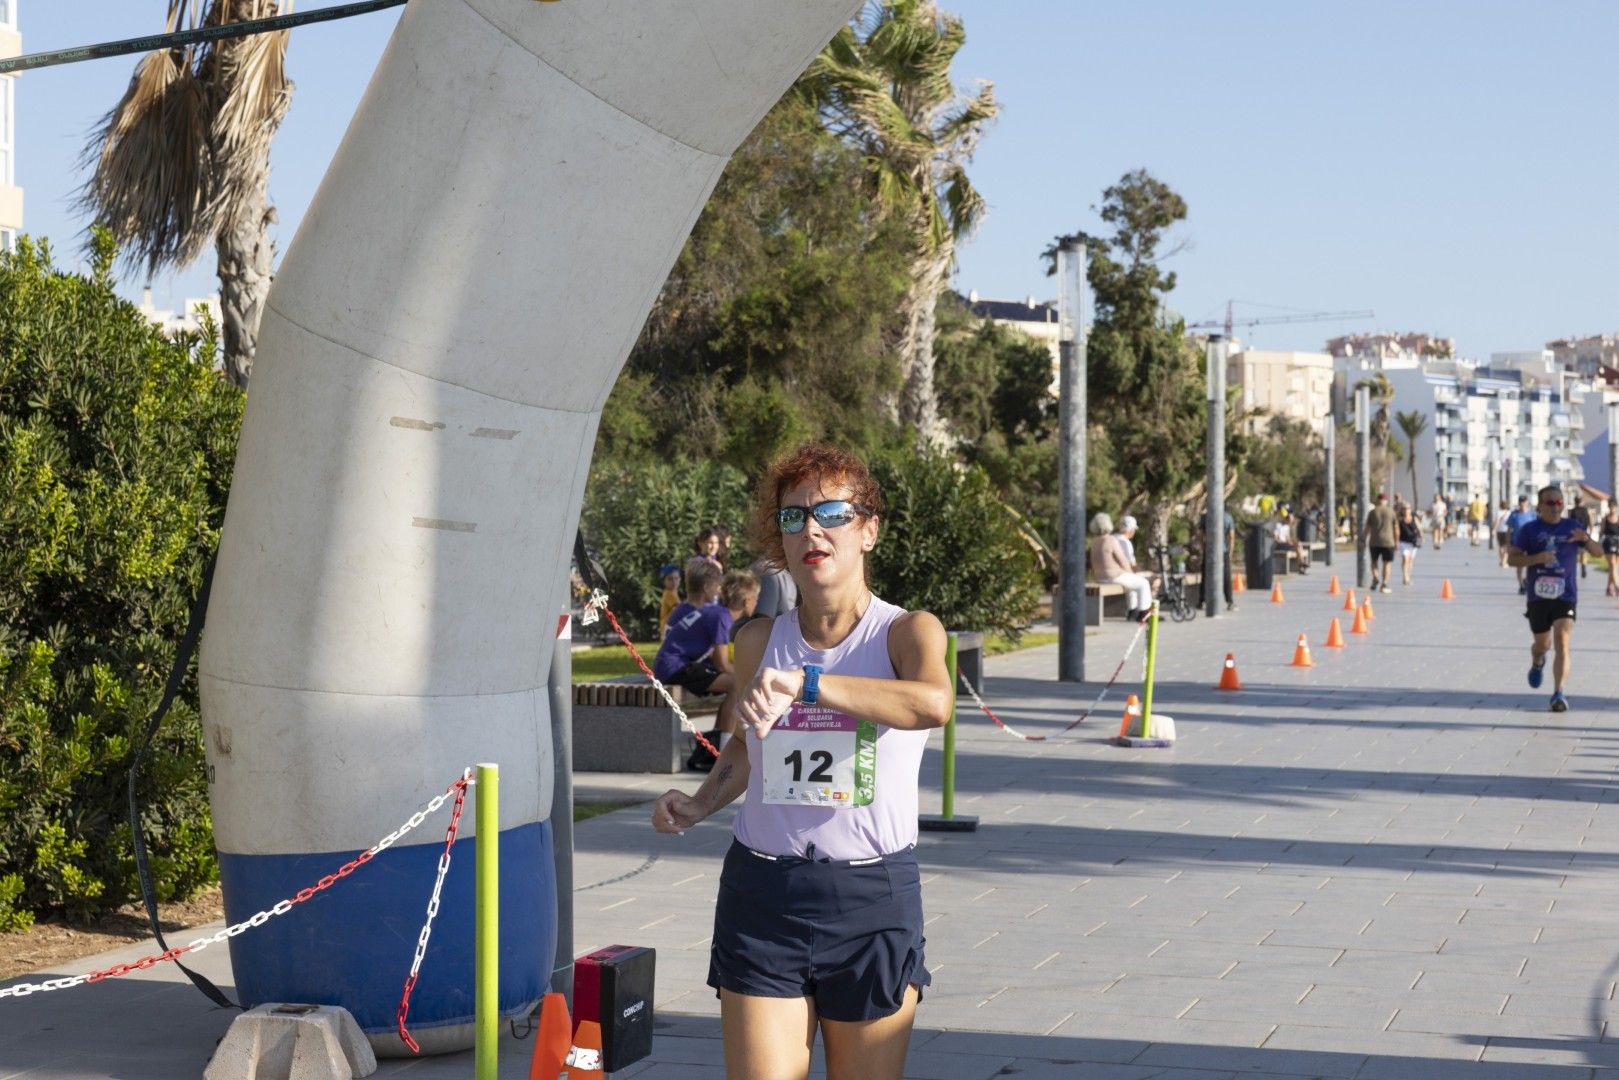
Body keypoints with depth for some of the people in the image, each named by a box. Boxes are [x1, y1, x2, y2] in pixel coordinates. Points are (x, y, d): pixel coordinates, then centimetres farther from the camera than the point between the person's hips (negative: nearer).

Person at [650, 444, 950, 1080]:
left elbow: (932, 703, -30)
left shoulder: (907, 632, -5)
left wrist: (805, 683, -35)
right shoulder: (758, 642, 7)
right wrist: (701, 803, 8)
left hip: (873, 894, -2)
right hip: (761, 891, 2)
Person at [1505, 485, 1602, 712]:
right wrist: (1537, 558, -20)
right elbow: (1512, 558, -4)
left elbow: (1598, 552, 4)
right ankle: (1537, 663, 51)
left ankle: (1559, 694, -17)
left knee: (1562, 642, -16)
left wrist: (1585, 539, -18)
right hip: (1538, 597, 0)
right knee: (1542, 644, 14)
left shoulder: (1571, 527, 5)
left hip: (1566, 595, 0)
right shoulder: (1529, 530, 0)